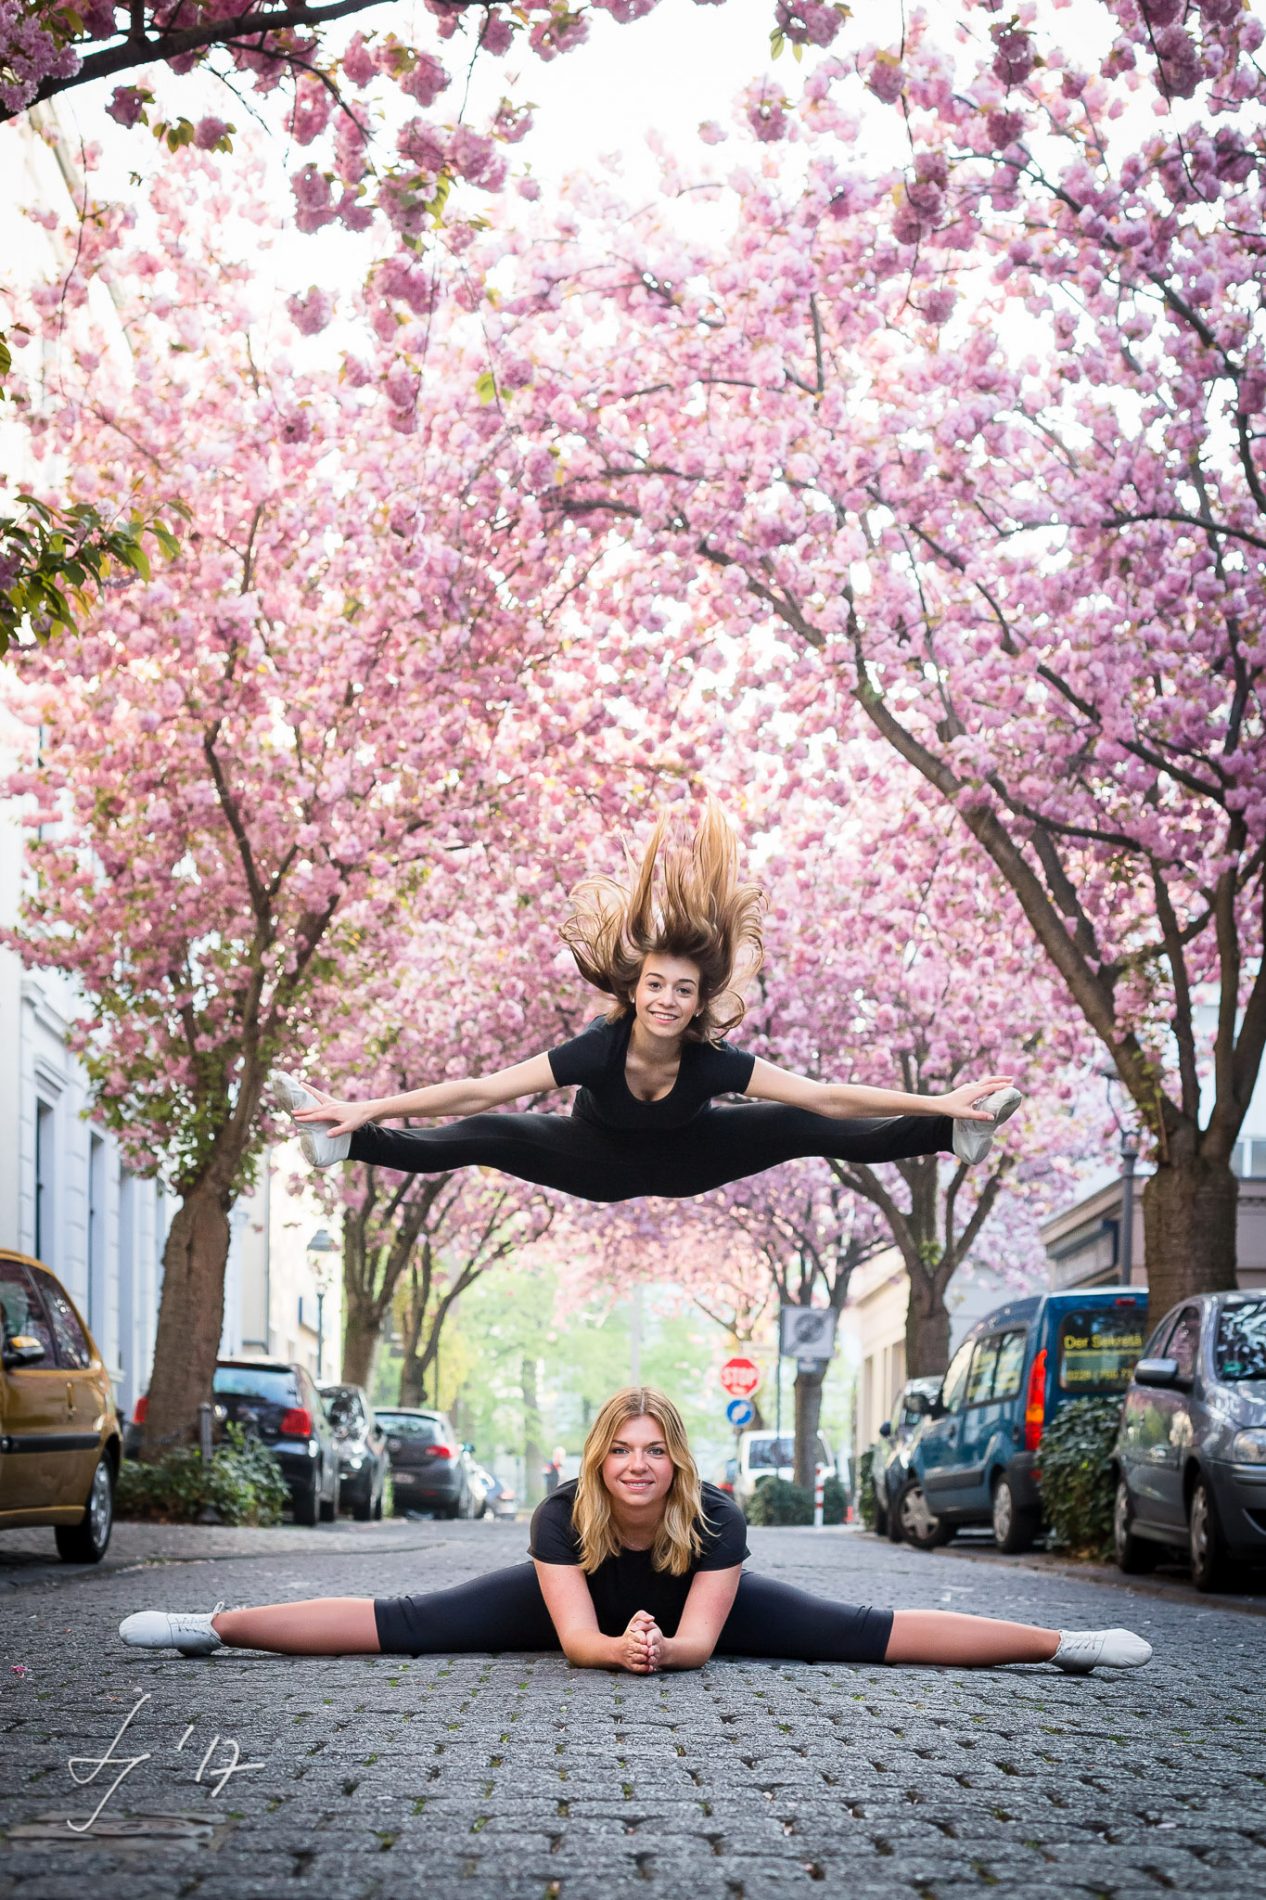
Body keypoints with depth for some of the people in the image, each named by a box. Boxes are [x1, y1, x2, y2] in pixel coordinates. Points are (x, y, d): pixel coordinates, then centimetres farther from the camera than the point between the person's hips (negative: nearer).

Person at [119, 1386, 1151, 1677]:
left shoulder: (716, 1518, -34)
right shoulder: (562, 1515, -33)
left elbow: (697, 1641, -32)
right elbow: (578, 1637, -35)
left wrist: (656, 1647, -53)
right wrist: (621, 1649, -55)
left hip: (697, 1614, 0)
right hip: (580, 1611, 0)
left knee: (860, 1632, -11)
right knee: (409, 1624, -11)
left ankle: (1063, 1644, -11)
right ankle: (218, 1626, -11)